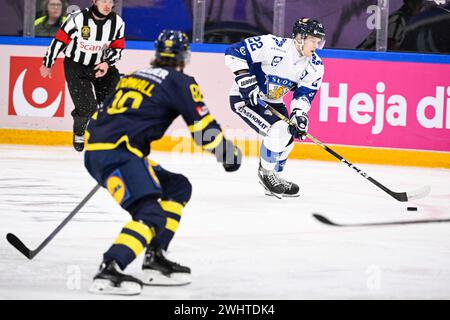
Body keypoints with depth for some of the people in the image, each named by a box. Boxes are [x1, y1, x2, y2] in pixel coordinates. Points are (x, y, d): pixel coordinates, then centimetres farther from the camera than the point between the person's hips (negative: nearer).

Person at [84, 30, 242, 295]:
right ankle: (109, 271, -37)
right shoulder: (180, 82, 3)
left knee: (178, 187, 19)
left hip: (95, 151, 8)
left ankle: (155, 261, 15)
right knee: (150, 215, -20)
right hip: (117, 154, -8)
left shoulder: (133, 76, 25)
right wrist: (228, 152, 16)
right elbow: (204, 126, 1)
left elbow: (102, 117, 30)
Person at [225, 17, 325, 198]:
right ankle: (266, 173, -3)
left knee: (288, 137, 6)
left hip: (272, 101, 8)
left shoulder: (315, 66, -8)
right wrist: (245, 80, -31)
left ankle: (272, 177, 27)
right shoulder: (273, 46, -28)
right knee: (278, 130, -23)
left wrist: (299, 113, -23)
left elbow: (305, 93, -4)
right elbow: (233, 52, -26)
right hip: (244, 97, -8)